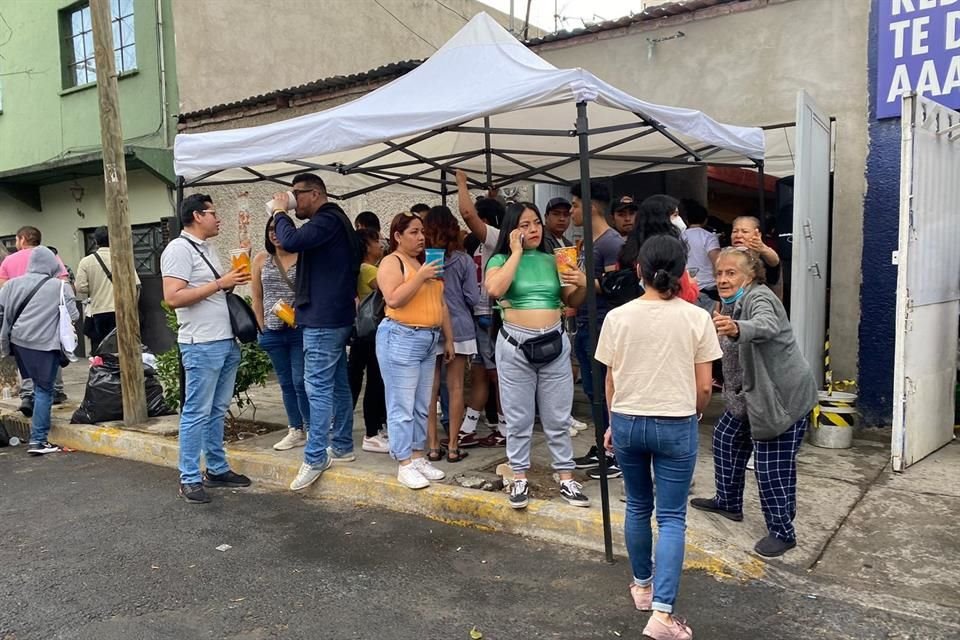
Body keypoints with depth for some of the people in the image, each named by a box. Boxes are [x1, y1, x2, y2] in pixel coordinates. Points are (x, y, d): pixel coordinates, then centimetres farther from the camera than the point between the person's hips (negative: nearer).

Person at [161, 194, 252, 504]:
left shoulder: (207, 248, 17)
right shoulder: (179, 249, -10)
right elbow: (173, 297, -20)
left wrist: (233, 283, 8)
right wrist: (219, 284, -18)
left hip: (226, 342, 9)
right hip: (202, 345, -9)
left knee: (218, 410, 14)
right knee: (197, 413, -2)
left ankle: (217, 469, 23)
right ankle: (189, 479, 6)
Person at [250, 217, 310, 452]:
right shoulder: (261, 259, 6)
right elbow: (257, 297, 10)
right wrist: (263, 328, 7)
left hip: (300, 329, -4)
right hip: (274, 332, 4)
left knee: (300, 381, -4)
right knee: (286, 383, 11)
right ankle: (296, 431, 21)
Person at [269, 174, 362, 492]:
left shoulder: (327, 220, -13)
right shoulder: (333, 221, 18)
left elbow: (291, 241, -27)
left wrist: (279, 212, -9)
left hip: (323, 317, -11)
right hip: (335, 315, 11)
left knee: (318, 386, -8)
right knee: (338, 383, 13)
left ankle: (315, 457, -4)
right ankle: (342, 446, 22)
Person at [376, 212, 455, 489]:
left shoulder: (426, 262, 17)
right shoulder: (392, 262, -4)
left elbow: (440, 303, 19)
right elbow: (394, 299, -18)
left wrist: (448, 339, 17)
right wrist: (420, 277, -19)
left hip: (429, 341, 7)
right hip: (400, 339, -7)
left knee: (422, 406, 11)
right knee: (402, 406, -3)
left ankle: (419, 457, 21)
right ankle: (404, 465, 3)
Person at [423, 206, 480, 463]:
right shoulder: (463, 260, -6)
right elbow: (473, 297, -5)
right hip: (458, 329, 0)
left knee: (430, 389, 7)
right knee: (455, 387, 6)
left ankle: (432, 446, 11)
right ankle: (453, 447, 10)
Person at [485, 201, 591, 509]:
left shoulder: (552, 260, 10)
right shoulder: (500, 259, 0)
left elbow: (572, 302, 15)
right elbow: (495, 289, -22)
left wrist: (583, 284, -7)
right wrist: (516, 252, -13)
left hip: (554, 343, 3)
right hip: (515, 345, -2)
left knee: (558, 418, 9)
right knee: (518, 418, 8)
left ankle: (566, 478, 19)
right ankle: (520, 479, 20)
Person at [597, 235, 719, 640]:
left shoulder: (618, 318, -6)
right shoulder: (697, 318, -8)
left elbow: (611, 381, 2)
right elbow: (704, 386, -4)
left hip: (628, 423, 2)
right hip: (676, 426, -2)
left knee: (638, 507, 19)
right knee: (672, 518, 5)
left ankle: (642, 587, 36)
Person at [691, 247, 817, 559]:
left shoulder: (759, 297, -21)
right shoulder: (730, 303, 9)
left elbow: (766, 326, -45)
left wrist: (736, 329, -62)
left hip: (784, 395, -10)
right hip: (749, 392, 10)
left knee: (772, 466, -7)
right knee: (726, 437, 19)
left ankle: (782, 532, 9)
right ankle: (728, 502, 36)